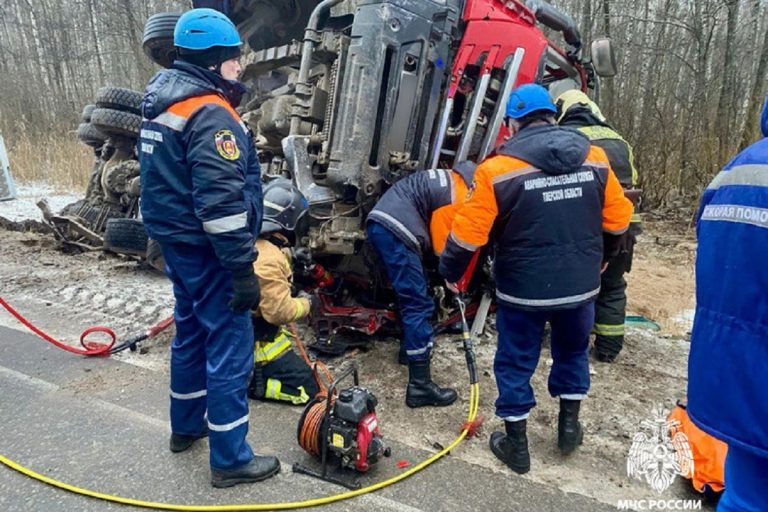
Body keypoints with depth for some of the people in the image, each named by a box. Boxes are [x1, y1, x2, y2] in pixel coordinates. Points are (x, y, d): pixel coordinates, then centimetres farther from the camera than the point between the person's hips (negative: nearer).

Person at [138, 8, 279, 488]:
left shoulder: (163, 104, 13)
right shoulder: (211, 115, -19)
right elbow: (222, 204, -26)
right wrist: (243, 271, -22)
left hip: (177, 243, 10)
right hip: (207, 252, -10)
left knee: (192, 332, 22)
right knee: (230, 348, -1)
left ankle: (186, 426, 39)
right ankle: (231, 460, 11)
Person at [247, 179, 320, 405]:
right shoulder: (267, 260, -28)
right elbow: (280, 312, -26)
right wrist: (306, 303, -8)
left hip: (239, 332, 9)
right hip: (253, 341, -9)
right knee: (307, 388, -5)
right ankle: (244, 380, -7)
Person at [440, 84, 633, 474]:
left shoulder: (498, 168, -14)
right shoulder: (595, 158, 0)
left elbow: (468, 232, -13)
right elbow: (617, 219, 7)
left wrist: (450, 271, 4)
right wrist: (599, 257, 24)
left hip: (523, 288, -4)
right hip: (580, 284, 4)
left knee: (516, 361, 13)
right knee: (572, 351, 26)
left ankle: (516, 444, 25)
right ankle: (569, 424, 40)